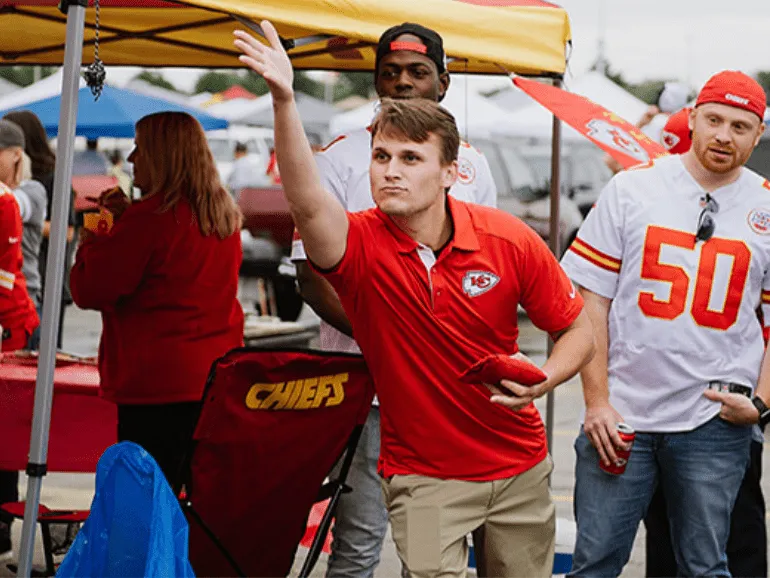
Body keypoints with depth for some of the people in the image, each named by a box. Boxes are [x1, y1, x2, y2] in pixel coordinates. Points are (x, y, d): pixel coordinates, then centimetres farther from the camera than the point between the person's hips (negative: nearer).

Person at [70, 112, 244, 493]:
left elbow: (88, 290, -7)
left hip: (157, 382, -8)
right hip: (218, 376, 8)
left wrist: (89, 244, 12)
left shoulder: (149, 218, -12)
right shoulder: (225, 215, 11)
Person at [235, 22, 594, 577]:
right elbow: (307, 202, -40)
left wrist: (542, 381, -21)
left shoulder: (509, 240, -11)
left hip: (519, 468, 3)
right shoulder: (360, 245, -16)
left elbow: (577, 329, 0)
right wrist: (285, 101, -54)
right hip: (421, 474, -2)